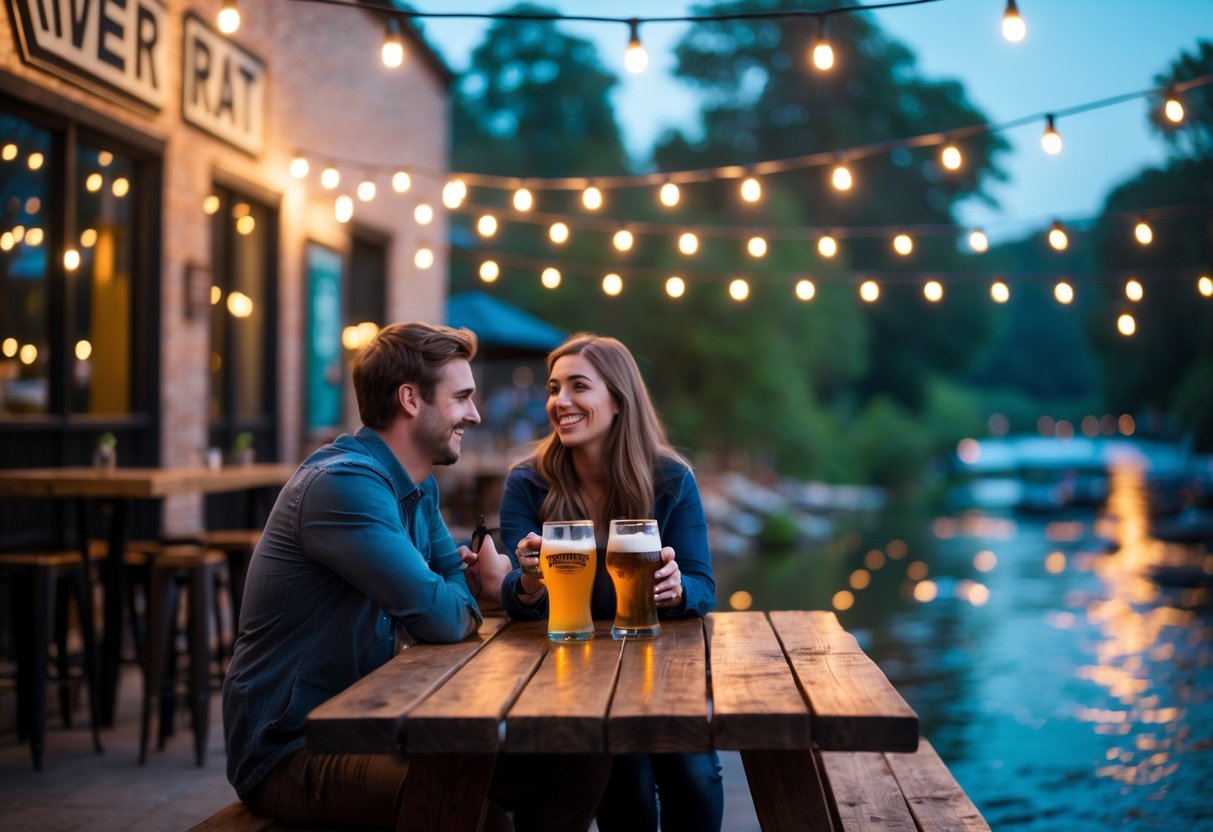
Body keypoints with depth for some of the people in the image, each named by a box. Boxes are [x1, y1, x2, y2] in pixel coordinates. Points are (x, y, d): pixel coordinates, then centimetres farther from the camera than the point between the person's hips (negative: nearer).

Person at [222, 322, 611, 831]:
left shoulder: (418, 488, 10)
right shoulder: (345, 483, -21)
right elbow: (440, 619, -24)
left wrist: (513, 579, -5)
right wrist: (478, 589, -2)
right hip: (291, 750, -9)